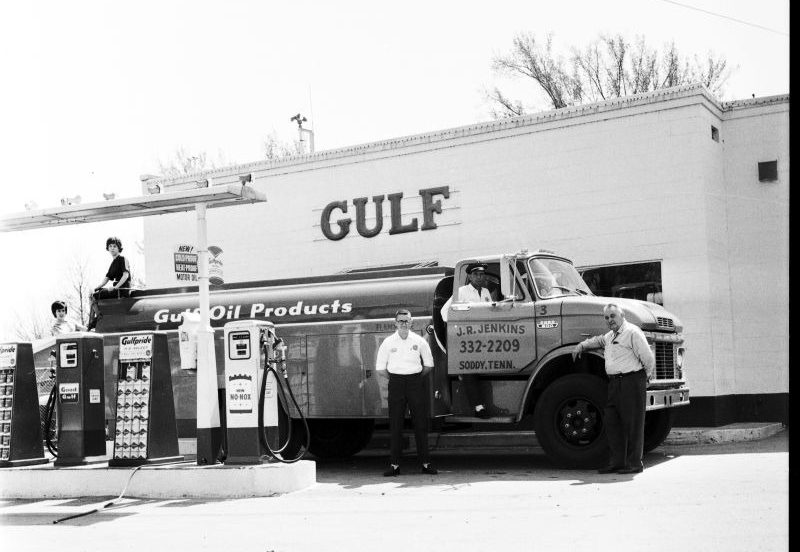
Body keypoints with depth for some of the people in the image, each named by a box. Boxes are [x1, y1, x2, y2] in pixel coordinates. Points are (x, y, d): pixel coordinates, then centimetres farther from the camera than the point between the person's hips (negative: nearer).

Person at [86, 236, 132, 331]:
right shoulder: (113, 263, 21)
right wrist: (97, 287, 7)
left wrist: (115, 287, -24)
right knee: (94, 295, 10)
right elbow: (107, 278, 20)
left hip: (122, 289, -9)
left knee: (95, 296, -13)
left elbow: (126, 274, -18)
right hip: (117, 289, 9)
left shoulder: (122, 259, -6)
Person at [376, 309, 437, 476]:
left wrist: (418, 379, 6)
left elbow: (428, 365, 12)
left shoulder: (419, 341, 3)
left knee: (421, 423, 1)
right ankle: (394, 464, 4)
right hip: (396, 384, 0)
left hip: (416, 382, 0)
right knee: (395, 424, 0)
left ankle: (425, 463, 8)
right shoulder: (388, 342, 2)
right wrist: (394, 379, 4)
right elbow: (380, 368, 8)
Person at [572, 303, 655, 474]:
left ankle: (634, 463, 3)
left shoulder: (632, 332, -10)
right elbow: (599, 340, 43)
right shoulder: (611, 335, 19)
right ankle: (617, 462, 14)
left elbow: (649, 359, -10)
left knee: (632, 423, -3)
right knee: (611, 421, 8)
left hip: (631, 381, -9)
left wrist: (644, 378, 0)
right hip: (614, 383, 9)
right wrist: (582, 345, 30)